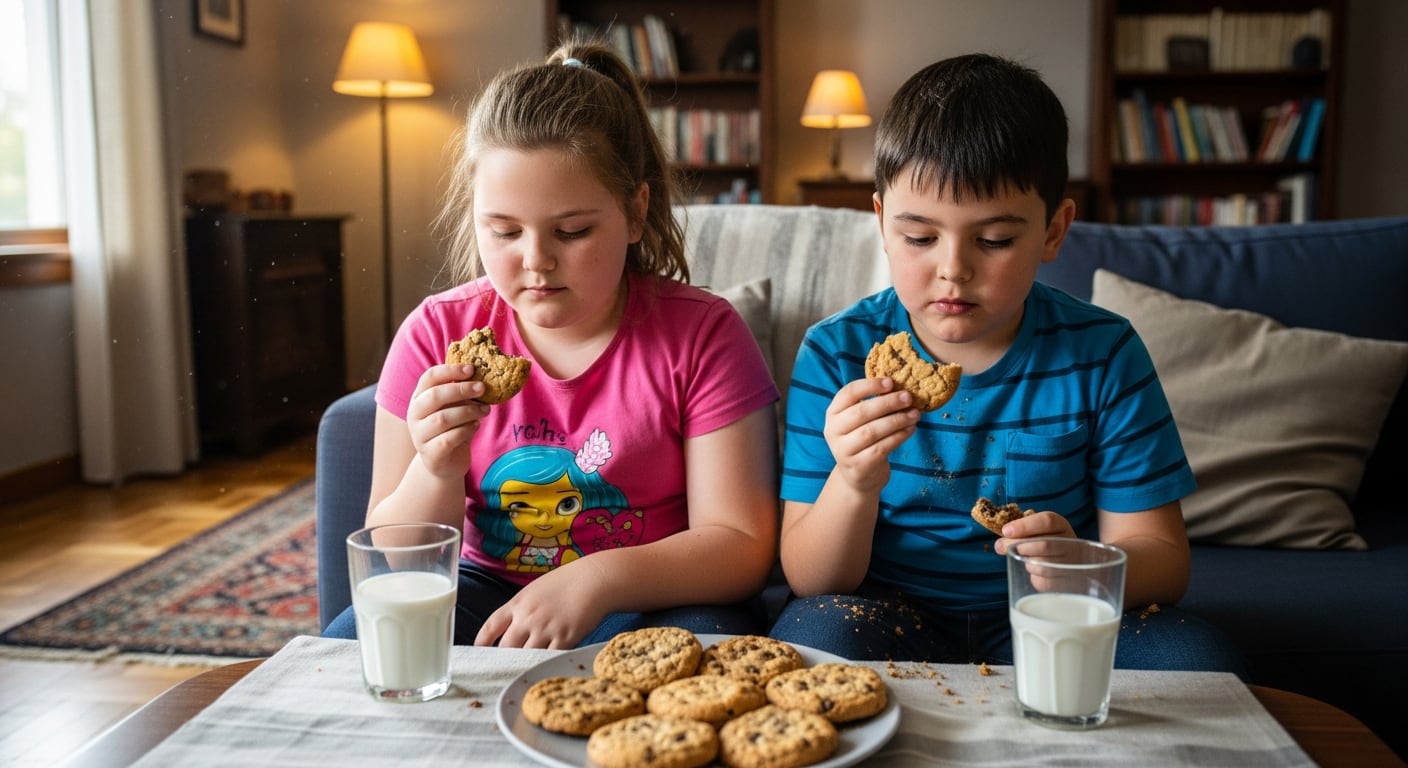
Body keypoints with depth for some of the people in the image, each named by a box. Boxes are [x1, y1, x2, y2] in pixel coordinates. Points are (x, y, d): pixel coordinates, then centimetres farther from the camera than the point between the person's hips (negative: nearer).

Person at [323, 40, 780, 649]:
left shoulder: (702, 335, -11)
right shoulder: (435, 335, -4)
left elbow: (742, 547, -13)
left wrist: (599, 579, -29)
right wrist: (436, 473, -23)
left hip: (647, 601, 0)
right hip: (489, 587, 1)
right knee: (351, 642, -25)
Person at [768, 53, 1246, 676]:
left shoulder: (1103, 354, -5)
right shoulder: (836, 353, -8)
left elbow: (1161, 559, -4)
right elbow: (808, 580, -8)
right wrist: (853, 485, -30)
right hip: (893, 619, -1)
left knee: (1195, 658, -25)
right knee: (815, 635, -33)